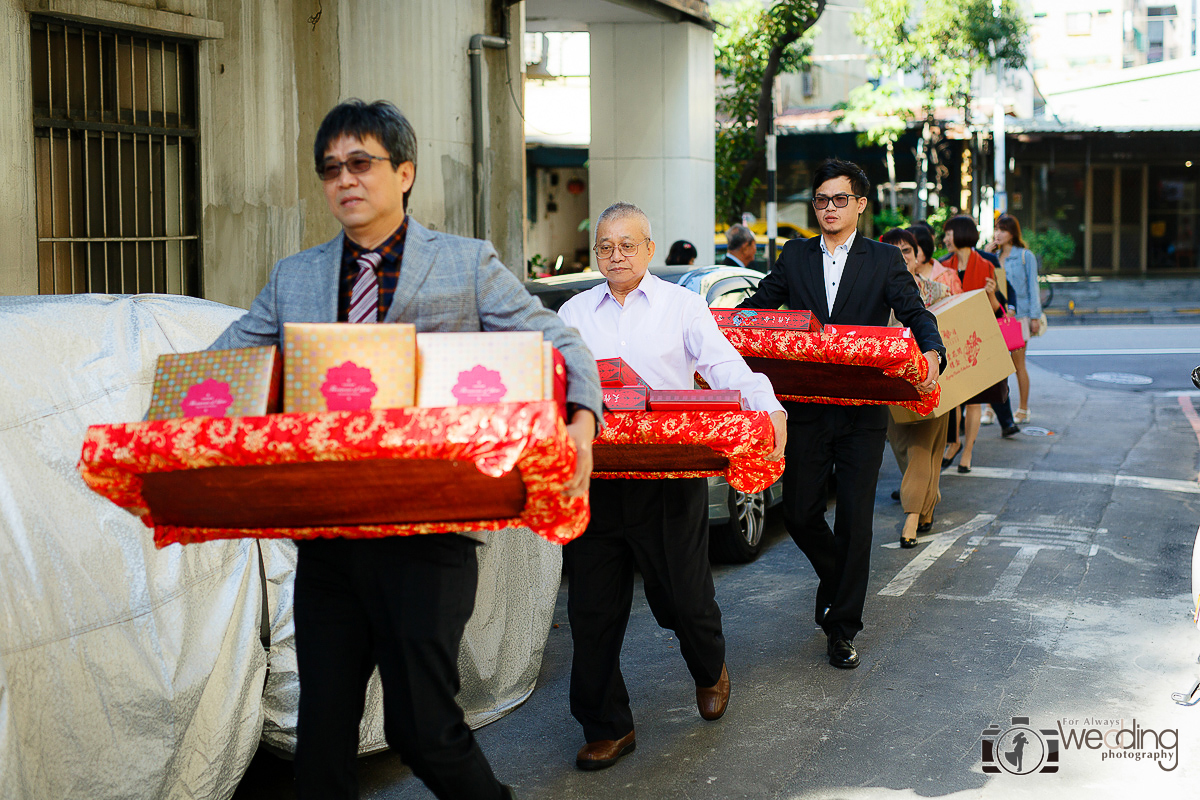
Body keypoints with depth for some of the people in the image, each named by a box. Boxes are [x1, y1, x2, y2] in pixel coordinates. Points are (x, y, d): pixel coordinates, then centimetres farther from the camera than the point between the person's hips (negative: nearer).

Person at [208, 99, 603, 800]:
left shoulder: (469, 265, 5)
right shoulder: (293, 279, 15)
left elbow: (559, 345, 5)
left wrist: (581, 423, -16)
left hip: (428, 529, -4)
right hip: (324, 527, 4)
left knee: (422, 726, -3)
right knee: (323, 724, 8)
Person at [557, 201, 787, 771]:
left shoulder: (682, 305, 6)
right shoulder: (574, 313, 14)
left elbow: (726, 366, -6)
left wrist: (769, 409, -23)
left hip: (670, 476, -2)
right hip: (592, 478, 3)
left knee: (682, 595, 3)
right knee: (592, 606, 3)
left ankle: (710, 671, 37)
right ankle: (606, 727, 14)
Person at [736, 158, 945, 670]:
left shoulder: (885, 260, 3)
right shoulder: (795, 255, 11)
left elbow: (916, 315, -6)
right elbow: (757, 305, 11)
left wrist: (932, 353, -27)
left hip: (862, 414, -2)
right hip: (806, 409, 2)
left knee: (854, 518, -2)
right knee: (798, 512, 4)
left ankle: (842, 628, 9)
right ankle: (837, 578, 34)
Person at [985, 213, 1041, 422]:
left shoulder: (1025, 256, 2)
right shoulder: (993, 255, 13)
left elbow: (1032, 287, 1)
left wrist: (1035, 316, -4)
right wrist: (986, 253, -1)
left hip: (1018, 313, -3)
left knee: (1018, 364, 1)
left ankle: (1023, 409, 10)